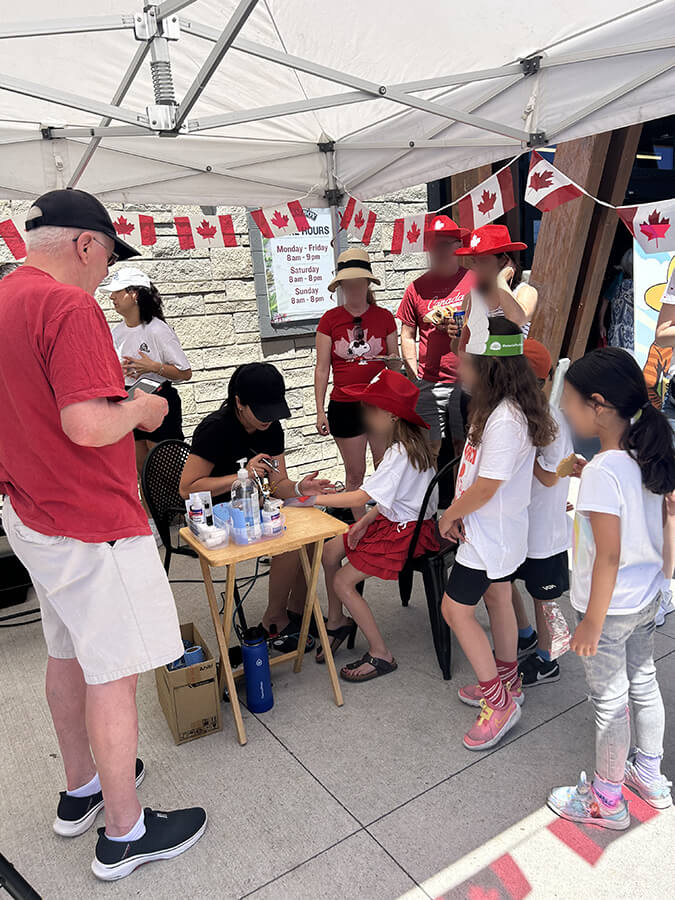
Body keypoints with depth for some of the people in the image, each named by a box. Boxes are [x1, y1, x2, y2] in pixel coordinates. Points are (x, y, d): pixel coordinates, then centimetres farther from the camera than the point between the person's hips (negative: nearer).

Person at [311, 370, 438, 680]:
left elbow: (362, 496, -31)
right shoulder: (406, 442, 3)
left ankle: (380, 654, 6)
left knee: (343, 583, -9)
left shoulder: (401, 452, -28)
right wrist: (365, 521, -1)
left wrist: (314, 498, -24)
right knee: (330, 551, 9)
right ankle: (337, 621, 28)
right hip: (393, 520, 10)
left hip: (409, 532, -10)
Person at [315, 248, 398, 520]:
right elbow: (322, 368, 2)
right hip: (345, 406, -1)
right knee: (355, 473, 8)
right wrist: (320, 411, -2)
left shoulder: (384, 317, 3)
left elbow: (396, 360, 13)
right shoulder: (330, 319, 0)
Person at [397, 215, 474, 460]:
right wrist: (415, 379, 3)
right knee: (430, 449, 3)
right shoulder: (417, 288, 5)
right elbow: (408, 337, 10)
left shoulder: (475, 281, 3)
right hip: (430, 385, 0)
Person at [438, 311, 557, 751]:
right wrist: (461, 512, 5)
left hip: (490, 535, -10)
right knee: (499, 601, 21)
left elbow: (486, 487, -26)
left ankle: (499, 702, 13)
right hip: (499, 532, 10)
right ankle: (507, 684, 40)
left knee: (455, 608, 1)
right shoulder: (502, 407, 2)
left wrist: (450, 515, -10)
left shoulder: (505, 421, -29)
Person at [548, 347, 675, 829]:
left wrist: (592, 623, -17)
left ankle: (607, 801, 33)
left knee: (610, 702, 11)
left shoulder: (602, 471, -30)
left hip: (610, 607, -8)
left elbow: (608, 556, -26)